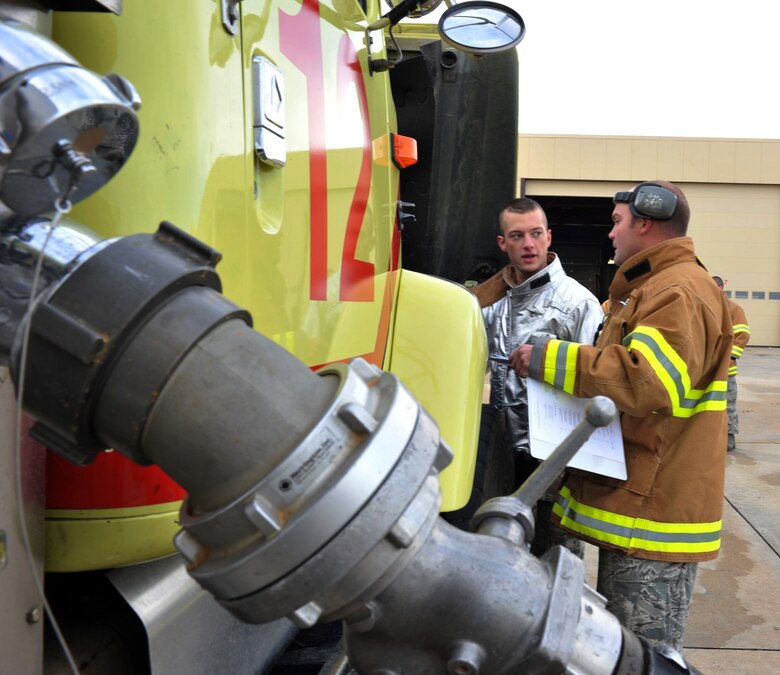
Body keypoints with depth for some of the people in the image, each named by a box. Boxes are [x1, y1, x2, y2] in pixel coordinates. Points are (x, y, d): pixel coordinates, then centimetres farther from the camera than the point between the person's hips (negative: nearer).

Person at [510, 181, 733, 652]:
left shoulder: (680, 293, -17)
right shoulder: (652, 288, 20)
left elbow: (647, 380, -30)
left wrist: (549, 359, -22)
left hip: (653, 511, -11)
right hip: (632, 502, 11)